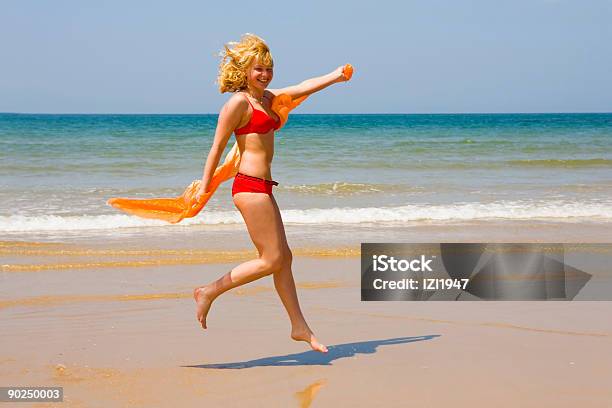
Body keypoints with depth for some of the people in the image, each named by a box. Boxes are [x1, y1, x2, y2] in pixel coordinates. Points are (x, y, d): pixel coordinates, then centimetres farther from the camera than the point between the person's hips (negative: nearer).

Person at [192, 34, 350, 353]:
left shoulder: (267, 98, 17)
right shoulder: (239, 102, -9)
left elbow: (302, 88, 14)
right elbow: (217, 146, -10)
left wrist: (335, 76, 4)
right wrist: (204, 186, -10)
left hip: (261, 188, 9)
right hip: (251, 185, -9)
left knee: (283, 257, 12)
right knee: (272, 260, -5)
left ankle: (300, 327, 19)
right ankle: (209, 292, 3)